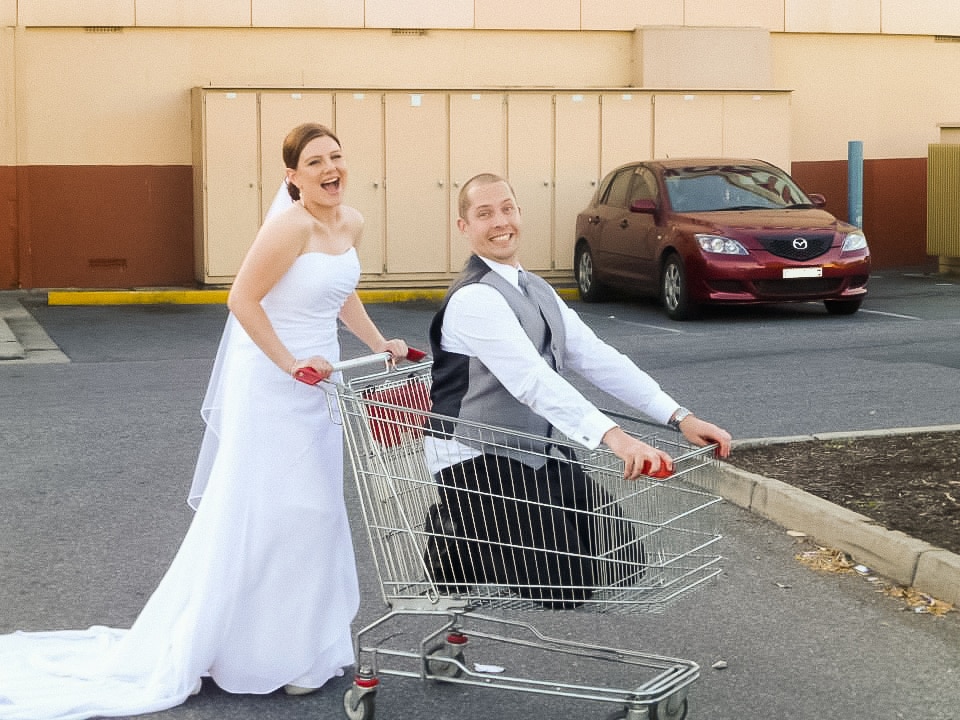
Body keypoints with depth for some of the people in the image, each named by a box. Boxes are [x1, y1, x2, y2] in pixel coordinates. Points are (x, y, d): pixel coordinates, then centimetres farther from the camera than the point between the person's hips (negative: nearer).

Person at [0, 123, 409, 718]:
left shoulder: (352, 223, 5)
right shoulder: (291, 227, -21)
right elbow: (243, 300, -21)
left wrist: (379, 344, 15)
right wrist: (291, 364, -19)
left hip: (320, 381, 9)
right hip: (273, 383, -9)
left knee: (314, 508, 16)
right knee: (264, 513, 1)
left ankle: (305, 641, 30)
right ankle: (265, 656, 14)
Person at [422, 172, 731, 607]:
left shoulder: (537, 291, 11)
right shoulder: (474, 298, -18)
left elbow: (596, 358, 4)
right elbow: (532, 379, -31)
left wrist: (680, 417, -7)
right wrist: (613, 437, -43)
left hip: (533, 455, 9)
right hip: (476, 462, -9)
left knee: (622, 560, 3)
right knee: (566, 586, -16)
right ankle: (457, 541, 6)